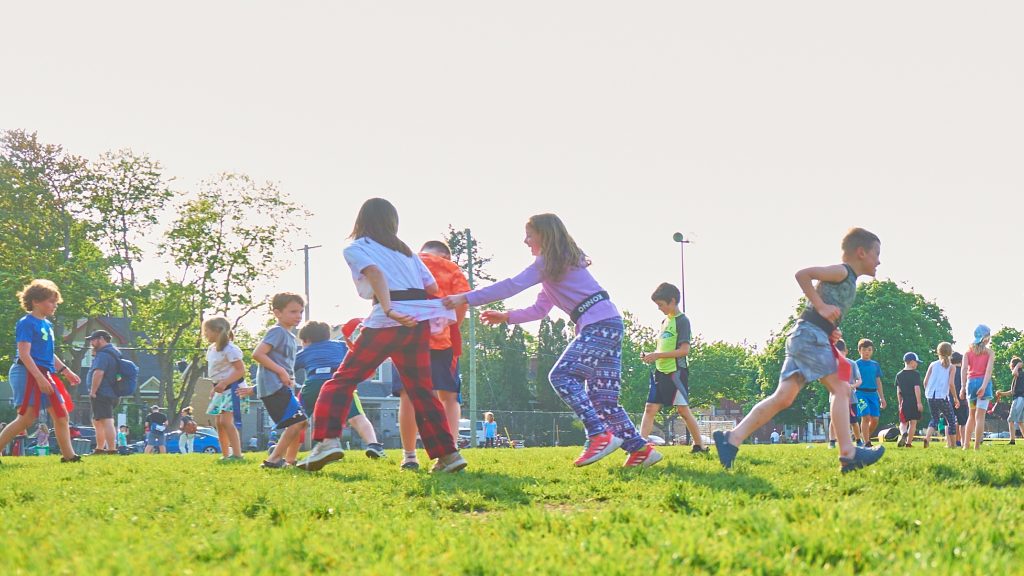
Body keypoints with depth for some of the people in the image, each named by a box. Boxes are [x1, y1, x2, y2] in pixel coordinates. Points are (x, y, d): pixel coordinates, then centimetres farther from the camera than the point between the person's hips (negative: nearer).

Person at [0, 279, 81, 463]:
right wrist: (40, 378, -25)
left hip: (45, 374, 9)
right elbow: (24, 354, -19)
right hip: (29, 374, -9)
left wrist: (66, 371, 22)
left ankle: (68, 455, 12)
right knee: (26, 418, -13)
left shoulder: (47, 325, 16)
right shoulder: (26, 323, -11)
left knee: (61, 414, 7)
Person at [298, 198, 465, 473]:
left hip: (389, 320, -5)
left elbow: (375, 272, -11)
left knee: (344, 379, 2)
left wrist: (389, 310, -21)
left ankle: (327, 441, -15)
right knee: (420, 390, 14)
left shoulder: (355, 249, 9)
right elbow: (432, 287, 16)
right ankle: (448, 454, 8)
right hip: (421, 321, 5)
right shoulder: (406, 250, 25)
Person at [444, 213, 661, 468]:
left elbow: (512, 286, -11)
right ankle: (640, 448, 2)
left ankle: (600, 435, -25)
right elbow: (539, 310, 28)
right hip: (608, 325, 10)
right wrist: (506, 317, 20)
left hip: (600, 325, -10)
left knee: (562, 375, -18)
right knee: (602, 398, 5)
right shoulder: (554, 266, 26)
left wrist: (466, 299, -11)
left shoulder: (549, 262, -3)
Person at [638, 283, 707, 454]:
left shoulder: (682, 321, -8)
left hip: (676, 371, -8)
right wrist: (651, 356, 5)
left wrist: (657, 355, -18)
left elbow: (684, 350, -17)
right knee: (650, 408, -1)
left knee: (683, 409, -5)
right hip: (661, 371, 8)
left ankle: (700, 445, 5)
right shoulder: (665, 321, 17)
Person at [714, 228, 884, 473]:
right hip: (811, 333, -9)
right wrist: (821, 307, -16)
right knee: (840, 389, -10)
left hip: (802, 338, 9)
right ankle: (848, 454, -13)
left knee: (783, 397, 0)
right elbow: (803, 274, -16)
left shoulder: (848, 281, 25)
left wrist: (830, 331, 15)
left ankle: (732, 438, -6)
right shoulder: (842, 271, -4)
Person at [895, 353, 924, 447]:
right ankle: (908, 442, 4)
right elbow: (917, 389, -13)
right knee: (913, 423, 6)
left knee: (903, 422, 11)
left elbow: (898, 391, 9)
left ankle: (903, 433, -20)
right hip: (914, 402, -3)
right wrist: (919, 402, -11)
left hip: (904, 402, 3)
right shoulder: (915, 374, -7)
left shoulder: (899, 375, 7)